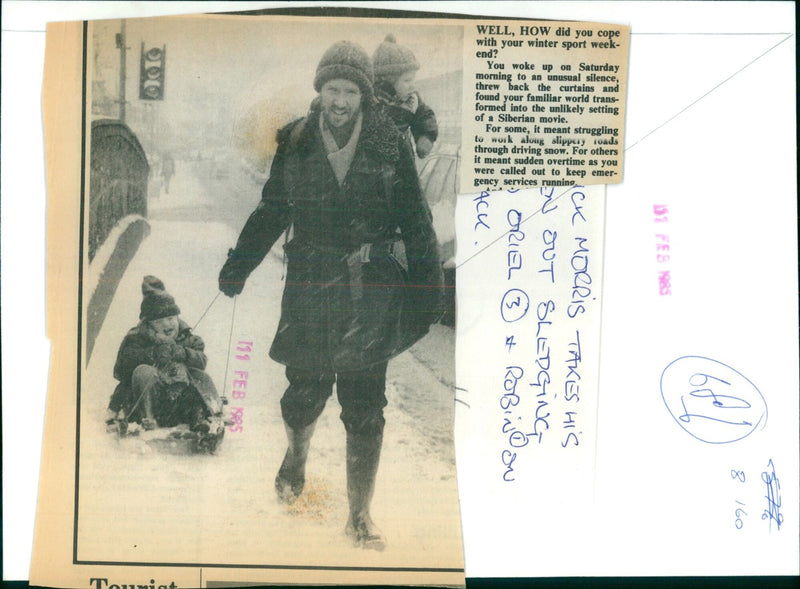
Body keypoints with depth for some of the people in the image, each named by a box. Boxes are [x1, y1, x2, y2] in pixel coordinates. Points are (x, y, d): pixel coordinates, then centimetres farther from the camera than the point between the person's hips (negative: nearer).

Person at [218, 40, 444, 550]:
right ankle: (297, 458, 46)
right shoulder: (295, 144, 3)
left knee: (366, 411, 3)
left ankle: (360, 516, 19)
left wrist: (428, 291, 0)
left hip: (371, 294, -1)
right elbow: (271, 212, 13)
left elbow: (416, 222, 3)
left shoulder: (390, 145, -1)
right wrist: (237, 269, 10)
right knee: (305, 393, 11)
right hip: (309, 288, 1)